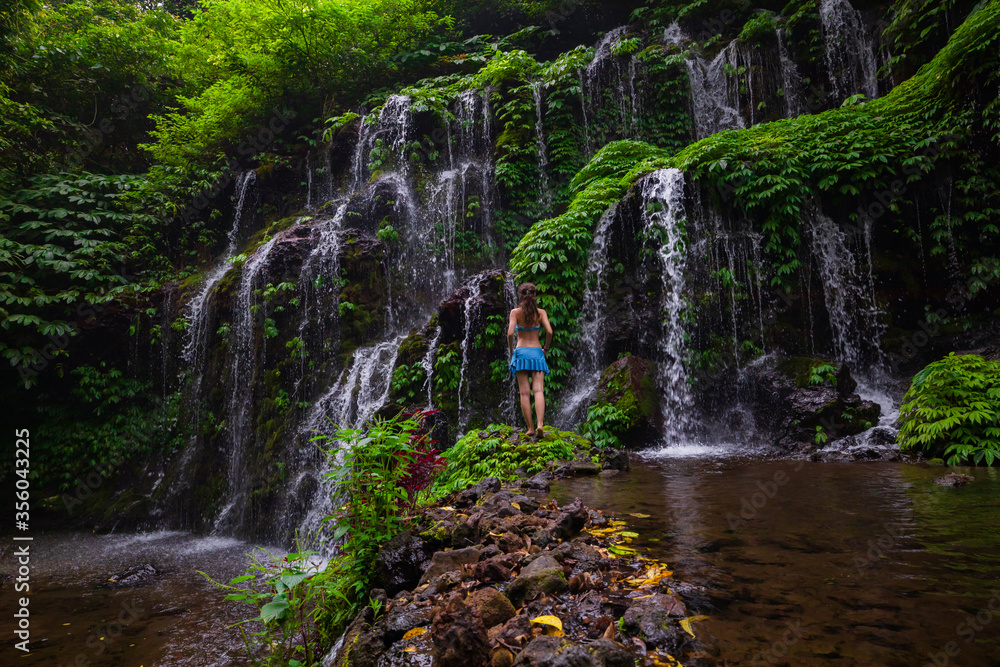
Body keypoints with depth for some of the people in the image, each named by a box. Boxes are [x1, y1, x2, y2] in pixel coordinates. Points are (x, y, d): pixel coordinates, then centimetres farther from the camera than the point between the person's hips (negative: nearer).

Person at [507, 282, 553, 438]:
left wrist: (510, 350, 4)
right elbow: (549, 332, -8)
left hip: (520, 352, -1)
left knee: (524, 393, 0)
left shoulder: (515, 312, -1)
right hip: (536, 352, 1)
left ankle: (530, 428, -3)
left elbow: (510, 333, -11)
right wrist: (546, 348, 7)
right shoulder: (541, 312, 3)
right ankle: (540, 424, -21)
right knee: (538, 390, -5)